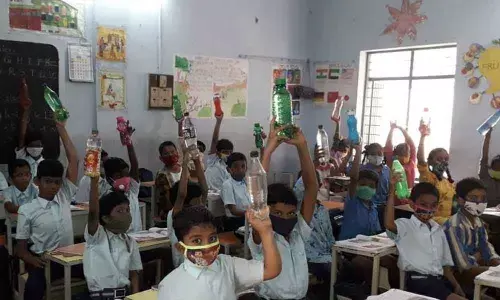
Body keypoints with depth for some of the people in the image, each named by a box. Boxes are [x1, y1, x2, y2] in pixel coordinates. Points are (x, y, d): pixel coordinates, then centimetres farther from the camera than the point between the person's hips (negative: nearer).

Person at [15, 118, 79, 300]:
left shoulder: (64, 197, 4)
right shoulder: (27, 211, -3)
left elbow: (73, 161, 0)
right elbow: (21, 249, 0)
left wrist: (61, 128, 0)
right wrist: (35, 261, -21)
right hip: (43, 260, -3)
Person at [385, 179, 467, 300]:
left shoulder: (438, 230, 20)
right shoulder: (405, 225, 0)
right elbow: (389, 224, -25)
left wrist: (456, 286, 7)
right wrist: (392, 191, -25)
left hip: (440, 280, 7)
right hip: (419, 281, -7)